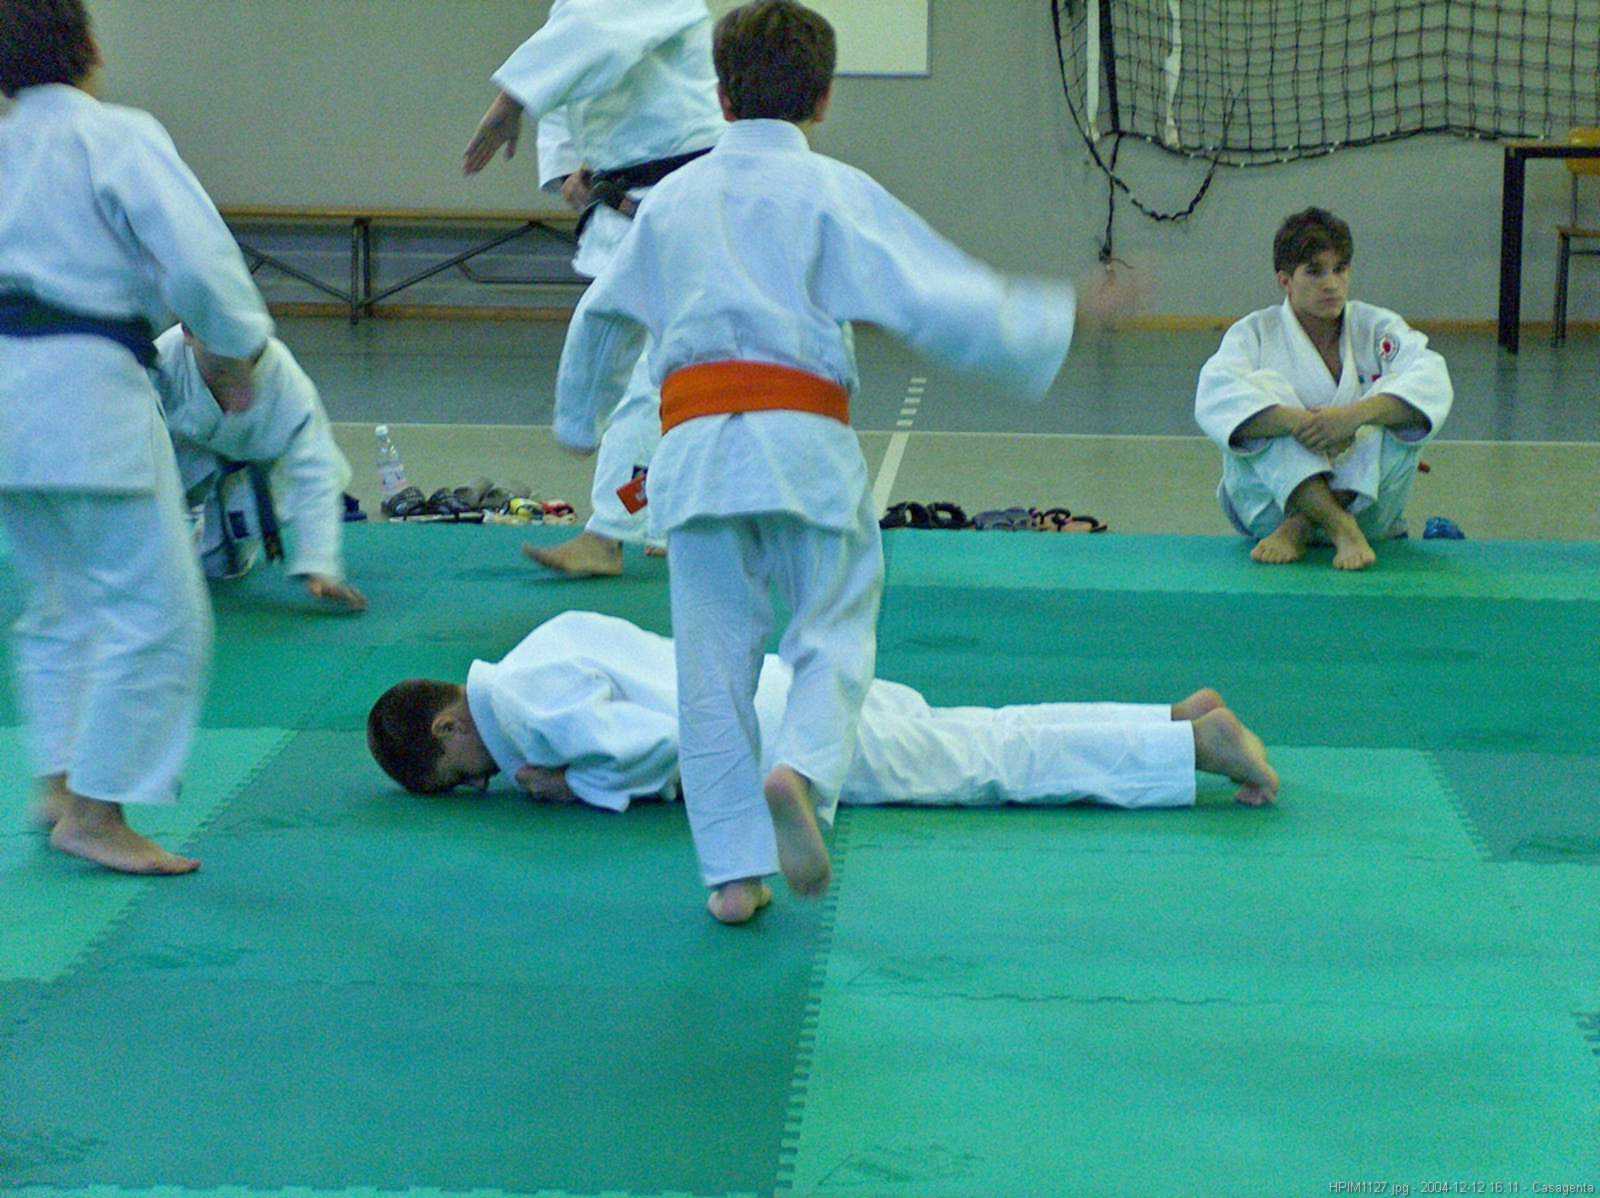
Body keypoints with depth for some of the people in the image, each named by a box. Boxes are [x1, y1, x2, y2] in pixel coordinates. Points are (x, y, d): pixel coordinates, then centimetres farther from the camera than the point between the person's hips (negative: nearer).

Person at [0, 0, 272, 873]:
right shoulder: (118, 138, -10)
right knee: (156, 612, -2)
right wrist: (237, 354, -2)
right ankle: (96, 813, 0)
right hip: (84, 392, -8)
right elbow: (196, 255, -16)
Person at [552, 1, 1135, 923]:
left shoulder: (671, 197, 18)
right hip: (802, 435, -3)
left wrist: (579, 421, 49)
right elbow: (935, 303, -6)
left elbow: (602, 318, 32)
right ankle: (802, 768, -23)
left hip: (692, 444, 4)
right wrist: (1054, 321, 7)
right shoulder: (833, 192, 2)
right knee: (834, 630, 6)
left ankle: (734, 869, 7)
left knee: (716, 658, 7)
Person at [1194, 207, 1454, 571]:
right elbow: (1216, 397, -20)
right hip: (1269, 497, -1)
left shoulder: (1378, 328, 5)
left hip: (1365, 495, 1)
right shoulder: (1255, 333, 1)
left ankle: (1300, 527, -28)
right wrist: (1298, 421, -36)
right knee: (1264, 385, -22)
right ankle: (1339, 526, -39)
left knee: (1396, 409, -21)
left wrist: (1356, 415, -35)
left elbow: (1431, 383, -17)